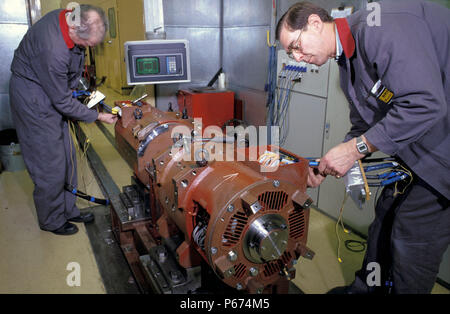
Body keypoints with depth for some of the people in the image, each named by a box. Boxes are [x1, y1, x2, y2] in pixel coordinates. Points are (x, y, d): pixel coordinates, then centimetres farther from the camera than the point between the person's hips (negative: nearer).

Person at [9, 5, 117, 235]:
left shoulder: (67, 16, -7)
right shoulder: (53, 52, -34)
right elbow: (63, 103, -23)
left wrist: (76, 86, 7)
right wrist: (97, 116, -13)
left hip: (50, 90, 9)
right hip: (34, 100, -9)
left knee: (66, 156, 14)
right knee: (50, 165, -1)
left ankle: (67, 209, 30)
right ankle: (52, 221, 20)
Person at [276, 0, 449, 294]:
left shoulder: (381, 26, -23)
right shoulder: (347, 65, 8)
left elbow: (424, 103, -31)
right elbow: (362, 127, 13)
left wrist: (355, 148, -25)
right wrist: (328, 165, 0)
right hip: (416, 152, 9)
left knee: (412, 239, -3)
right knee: (384, 219, 15)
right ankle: (366, 286, 35)